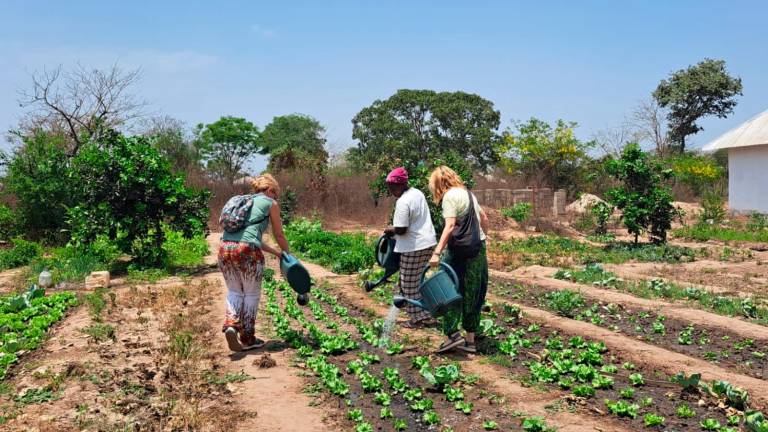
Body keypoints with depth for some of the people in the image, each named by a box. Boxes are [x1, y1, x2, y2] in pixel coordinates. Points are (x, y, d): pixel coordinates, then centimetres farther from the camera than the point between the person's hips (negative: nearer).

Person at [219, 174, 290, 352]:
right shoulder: (270, 203, 10)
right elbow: (279, 235, 16)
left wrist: (276, 253, 35)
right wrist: (288, 254, 34)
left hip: (225, 248, 5)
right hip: (247, 251, -5)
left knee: (234, 292, 21)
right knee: (251, 295, 12)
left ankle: (231, 325, 0)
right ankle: (247, 338, 19)